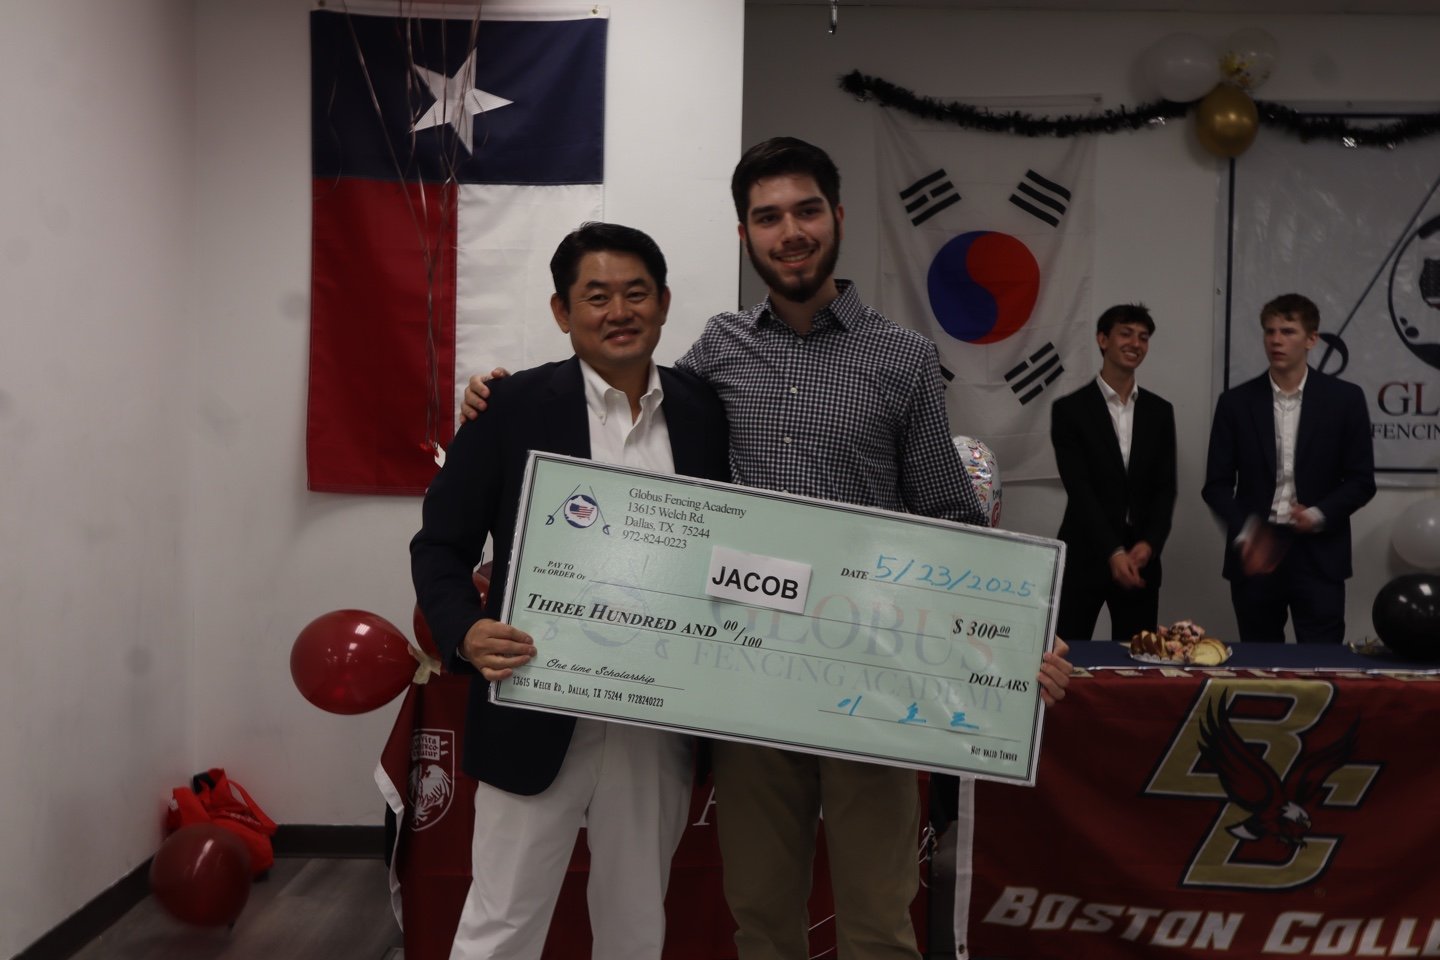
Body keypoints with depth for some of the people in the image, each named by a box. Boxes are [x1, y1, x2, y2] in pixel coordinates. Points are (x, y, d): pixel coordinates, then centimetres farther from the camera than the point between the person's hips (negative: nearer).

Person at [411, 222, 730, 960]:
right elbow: (440, 545, -3)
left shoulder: (704, 411, 3)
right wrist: (466, 633, -21)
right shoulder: (513, 407, -6)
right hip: (540, 718, -3)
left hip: (660, 726, 3)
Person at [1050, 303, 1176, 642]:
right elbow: (1079, 489, -10)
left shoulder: (1159, 411, 10)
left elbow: (1165, 488, 6)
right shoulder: (1070, 409, -3)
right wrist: (1113, 552, -18)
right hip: (1085, 557, -3)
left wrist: (1148, 544, -10)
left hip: (1140, 557, 4)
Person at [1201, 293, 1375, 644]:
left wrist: (1319, 515, -14)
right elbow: (1216, 484, 3)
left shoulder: (1344, 399, 1)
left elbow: (1361, 481, 3)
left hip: (1318, 554, -1)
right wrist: (1244, 532, -13)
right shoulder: (1236, 402, 3)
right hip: (1254, 554, 1)